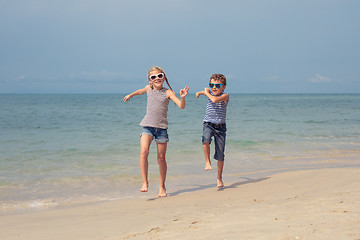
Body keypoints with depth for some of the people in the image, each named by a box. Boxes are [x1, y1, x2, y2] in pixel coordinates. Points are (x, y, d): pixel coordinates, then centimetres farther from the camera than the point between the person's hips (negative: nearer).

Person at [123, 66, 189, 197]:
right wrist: (130, 95, 47)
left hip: (161, 127, -1)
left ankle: (162, 186, 18)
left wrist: (182, 97, -29)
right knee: (143, 152, -22)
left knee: (161, 158, 4)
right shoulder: (149, 88, 9)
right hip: (147, 126, 1)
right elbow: (141, 91, 35)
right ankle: (145, 182, -15)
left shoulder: (168, 92, 0)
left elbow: (181, 106, -11)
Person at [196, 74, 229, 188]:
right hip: (208, 124, 2)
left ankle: (219, 177, 17)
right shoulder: (208, 91, 4)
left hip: (220, 127, -2)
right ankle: (207, 162, -18)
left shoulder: (225, 96, -10)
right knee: (205, 140, -34)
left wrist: (206, 93, -12)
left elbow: (215, 100, -29)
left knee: (220, 154, 2)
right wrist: (200, 92, 47)